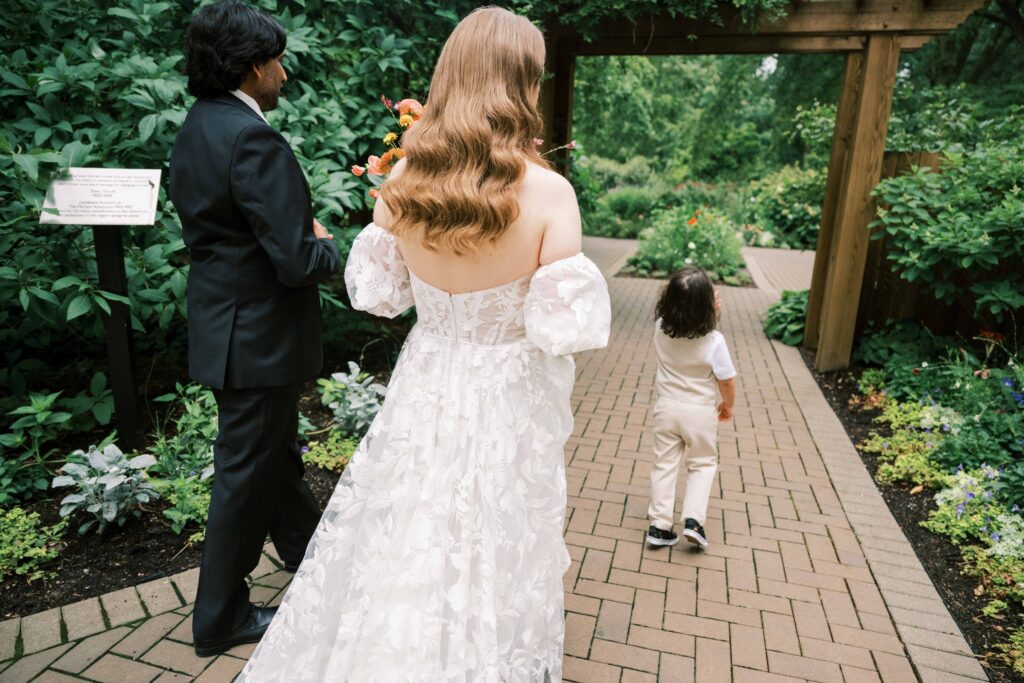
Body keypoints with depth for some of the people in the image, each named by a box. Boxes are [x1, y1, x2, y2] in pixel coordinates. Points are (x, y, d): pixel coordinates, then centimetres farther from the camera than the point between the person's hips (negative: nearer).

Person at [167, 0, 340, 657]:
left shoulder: (196, 128, 8)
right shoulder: (254, 139, -23)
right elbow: (296, 262, -26)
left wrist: (301, 227, 4)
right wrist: (329, 248, -4)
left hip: (226, 320, 10)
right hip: (257, 332, -10)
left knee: (276, 451, 24)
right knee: (248, 469, 7)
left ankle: (309, 552, 47)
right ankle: (221, 616, 27)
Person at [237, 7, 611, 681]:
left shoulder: (403, 179, -8)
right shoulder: (548, 191, -20)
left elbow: (375, 291, 2)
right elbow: (565, 327, -17)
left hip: (425, 393, 4)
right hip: (509, 404, -3)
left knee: (403, 552, 25)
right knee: (491, 564, 19)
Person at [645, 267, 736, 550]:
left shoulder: (660, 329, -13)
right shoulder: (713, 340, -23)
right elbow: (727, 381, -13)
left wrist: (711, 311, -1)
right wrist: (728, 405, 6)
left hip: (667, 407, 3)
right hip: (700, 412, -2)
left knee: (664, 464, 13)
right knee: (702, 464, 18)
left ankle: (659, 525, 16)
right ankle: (693, 520, 7)